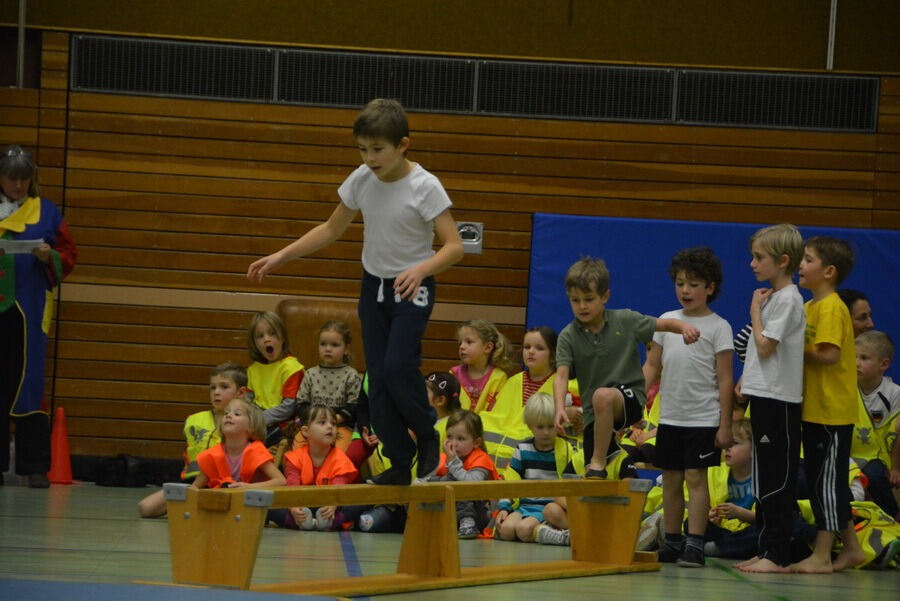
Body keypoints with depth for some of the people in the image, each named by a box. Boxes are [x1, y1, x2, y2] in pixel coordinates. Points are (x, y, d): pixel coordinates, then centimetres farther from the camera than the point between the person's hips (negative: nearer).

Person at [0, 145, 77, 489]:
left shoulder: (46, 212, 9)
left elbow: (68, 257, 9)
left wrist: (50, 257, -12)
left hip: (28, 310, -1)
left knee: (29, 385, -5)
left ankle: (36, 467, -2)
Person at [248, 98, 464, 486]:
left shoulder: (424, 187, -18)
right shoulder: (362, 180, -2)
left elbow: (454, 246, -22)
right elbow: (331, 229, 12)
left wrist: (421, 269, -40)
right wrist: (280, 257, 7)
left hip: (412, 289, -6)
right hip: (373, 284, 6)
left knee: (397, 367, -22)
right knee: (377, 378, 1)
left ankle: (427, 436, 3)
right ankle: (400, 464, 8)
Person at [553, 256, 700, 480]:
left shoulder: (625, 321, -2)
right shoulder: (568, 336, -1)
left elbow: (665, 324, 4)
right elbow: (561, 376, -11)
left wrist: (685, 327, -19)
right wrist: (560, 408, -28)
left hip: (630, 398, -3)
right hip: (594, 413, 3)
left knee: (602, 396, -38)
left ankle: (599, 464, -27)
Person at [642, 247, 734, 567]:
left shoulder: (718, 327, -3)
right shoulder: (667, 321, 10)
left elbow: (725, 379, -4)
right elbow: (652, 366, 13)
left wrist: (725, 424, -8)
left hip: (703, 418, -5)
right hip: (670, 416, 5)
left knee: (695, 477, -8)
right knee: (670, 478, 8)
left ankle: (695, 544, -7)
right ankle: (672, 541, 17)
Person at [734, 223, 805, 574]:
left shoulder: (787, 299, -13)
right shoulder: (774, 297, 17)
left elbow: (765, 346, -19)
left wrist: (755, 311, -7)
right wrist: (745, 382, 14)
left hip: (778, 400, -10)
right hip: (765, 397, 10)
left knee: (775, 480, -9)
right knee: (765, 479, 12)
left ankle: (777, 555, -8)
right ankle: (765, 550, 17)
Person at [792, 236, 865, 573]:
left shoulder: (831, 308, -15)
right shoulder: (809, 307, 14)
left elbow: (829, 355, -24)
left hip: (832, 410, -10)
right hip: (814, 408, 10)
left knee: (827, 481, -5)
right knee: (825, 481, 14)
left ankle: (821, 555, -1)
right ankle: (851, 548, 22)